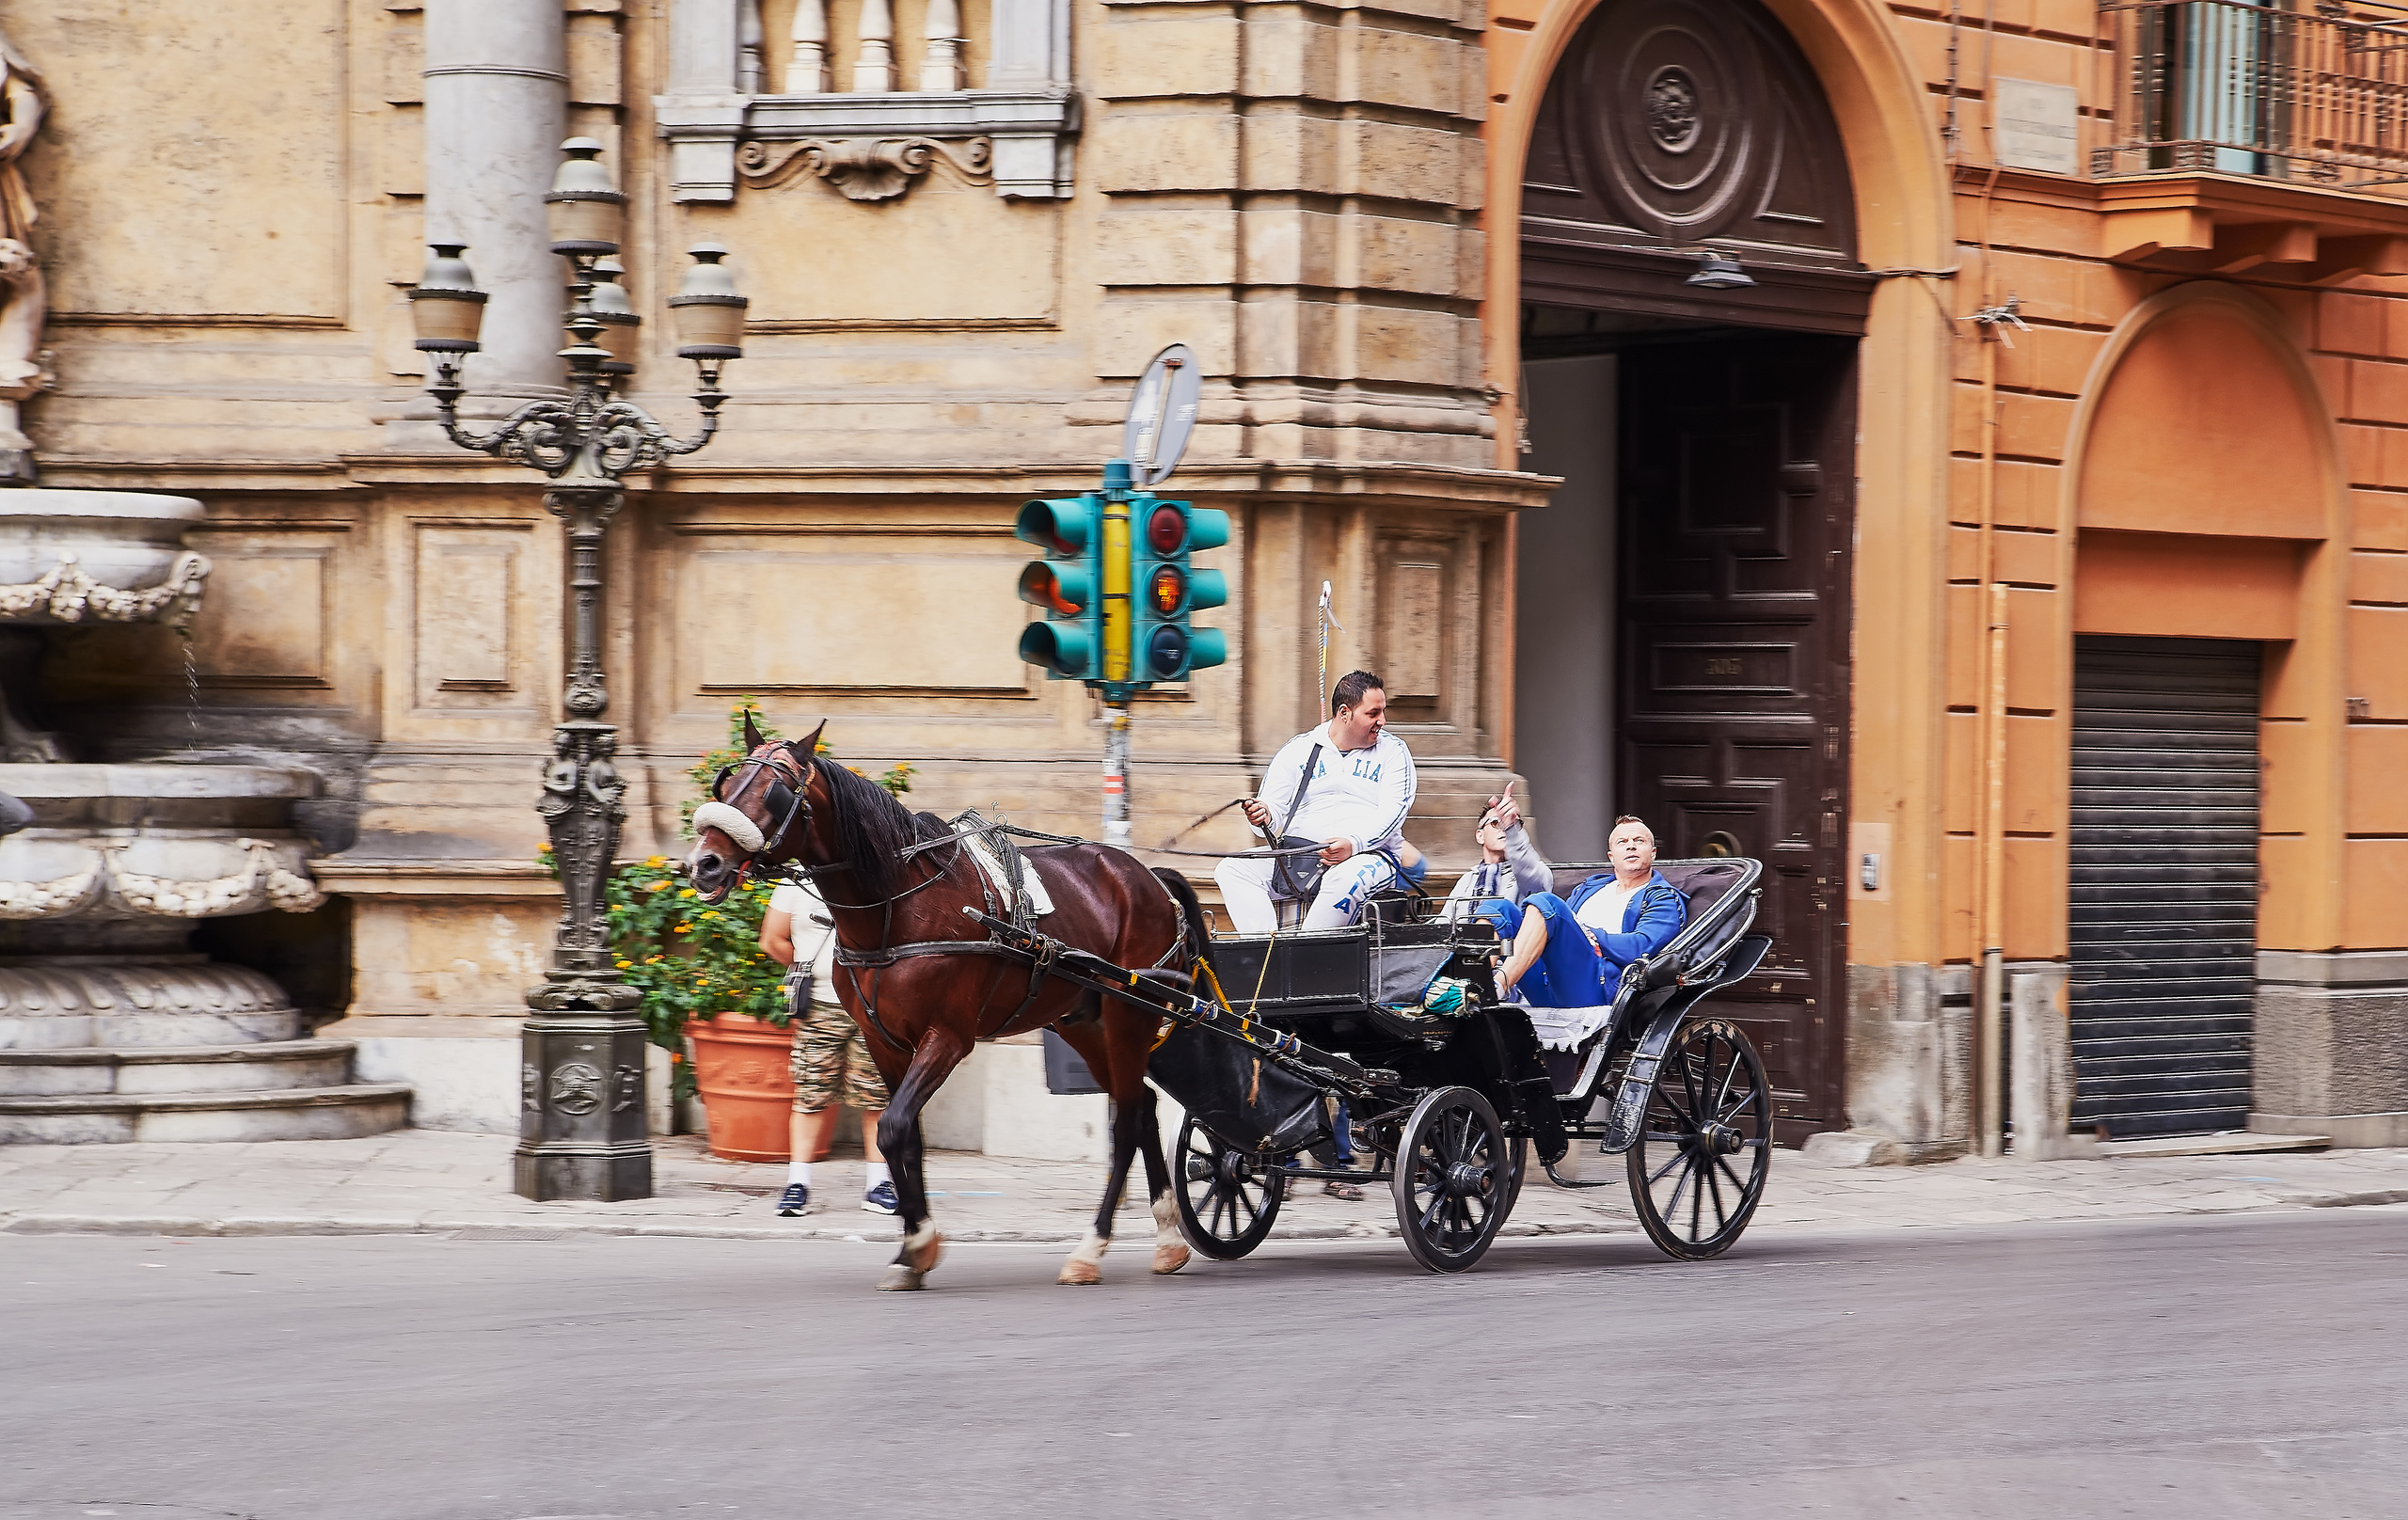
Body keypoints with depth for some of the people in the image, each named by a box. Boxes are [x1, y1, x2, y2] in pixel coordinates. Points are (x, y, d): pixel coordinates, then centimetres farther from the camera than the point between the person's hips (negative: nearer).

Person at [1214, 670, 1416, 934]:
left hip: (1366, 853, -3)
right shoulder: (1298, 750, 12)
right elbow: (1274, 807, 9)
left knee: (1346, 878, -40)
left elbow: (1392, 812, -7)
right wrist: (1264, 816, -17)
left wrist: (1354, 843, -25)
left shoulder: (1393, 751, 6)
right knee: (1231, 870, -19)